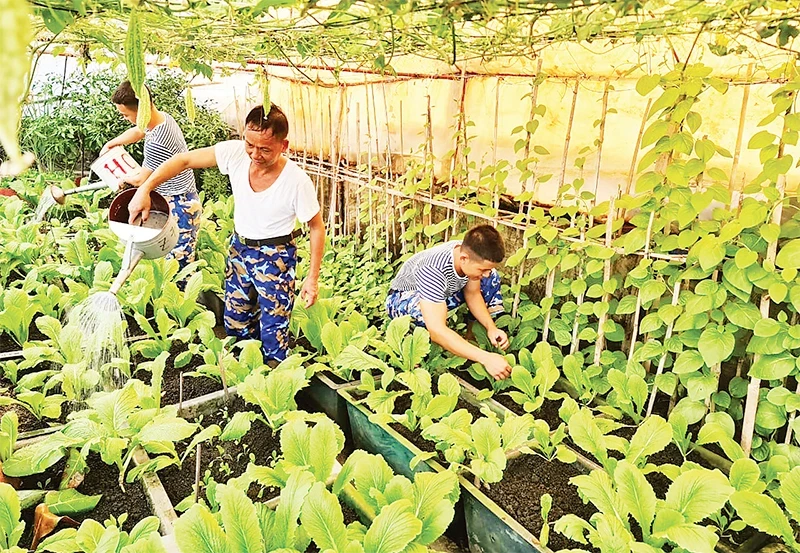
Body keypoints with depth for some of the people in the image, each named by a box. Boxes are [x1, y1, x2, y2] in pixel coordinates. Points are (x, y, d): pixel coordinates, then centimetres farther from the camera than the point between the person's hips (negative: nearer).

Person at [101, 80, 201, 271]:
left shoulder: (157, 144, -28)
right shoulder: (164, 117, 0)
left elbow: (141, 180, -10)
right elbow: (137, 132, 25)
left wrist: (123, 178, 11)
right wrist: (110, 144, 27)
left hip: (178, 206, -10)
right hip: (184, 199, 10)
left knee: (177, 264, -3)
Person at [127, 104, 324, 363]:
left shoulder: (297, 180, -25)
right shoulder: (235, 153, -17)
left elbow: (317, 227, -13)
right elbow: (183, 160, -10)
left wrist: (313, 277, -13)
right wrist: (144, 189, -22)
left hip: (276, 256, -5)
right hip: (239, 248, 5)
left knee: (273, 336, 0)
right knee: (235, 327, 18)